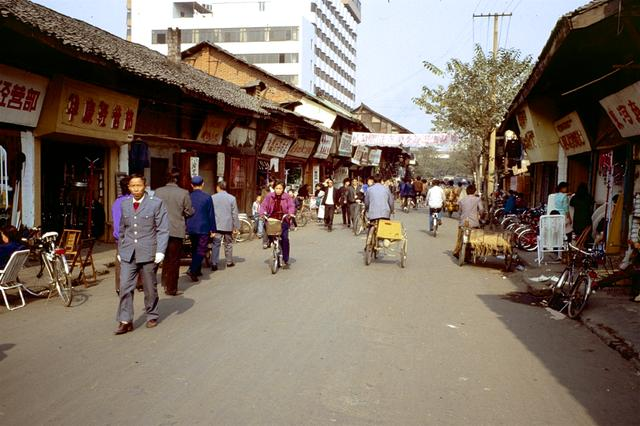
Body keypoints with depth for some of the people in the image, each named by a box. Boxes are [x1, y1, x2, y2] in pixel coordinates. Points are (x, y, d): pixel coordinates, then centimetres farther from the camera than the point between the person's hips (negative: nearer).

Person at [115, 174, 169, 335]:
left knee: (150, 288, 8)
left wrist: (160, 251, -14)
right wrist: (120, 251, 17)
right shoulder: (124, 204, 11)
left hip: (148, 253, -3)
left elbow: (162, 229, -6)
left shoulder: (156, 203, -3)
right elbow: (121, 230, 19)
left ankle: (152, 316, 26)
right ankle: (125, 321, 3)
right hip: (128, 254, 3)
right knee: (125, 287, -4)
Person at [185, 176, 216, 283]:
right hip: (203, 229, -4)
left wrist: (185, 227, 18)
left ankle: (197, 270, 26)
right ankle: (192, 270, -17)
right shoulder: (207, 197, -9)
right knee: (201, 251, -1)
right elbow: (211, 215, -6)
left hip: (191, 229, 4)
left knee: (194, 250, 18)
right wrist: (213, 229, 1)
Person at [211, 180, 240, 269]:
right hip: (228, 226, 0)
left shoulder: (212, 197, -2)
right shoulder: (232, 198, -3)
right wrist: (236, 226, 5)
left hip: (217, 226, 0)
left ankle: (214, 264, -6)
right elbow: (234, 214, -2)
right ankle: (229, 262, 22)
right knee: (228, 244, 14)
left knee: (216, 245, 1)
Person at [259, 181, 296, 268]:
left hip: (283, 220, -2)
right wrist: (263, 213, -17)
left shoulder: (287, 197, 3)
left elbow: (291, 206, -3)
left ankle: (286, 260, -1)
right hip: (272, 220, 2)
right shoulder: (269, 197, 5)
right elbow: (263, 205, 2)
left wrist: (291, 213, -23)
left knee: (285, 239, -12)